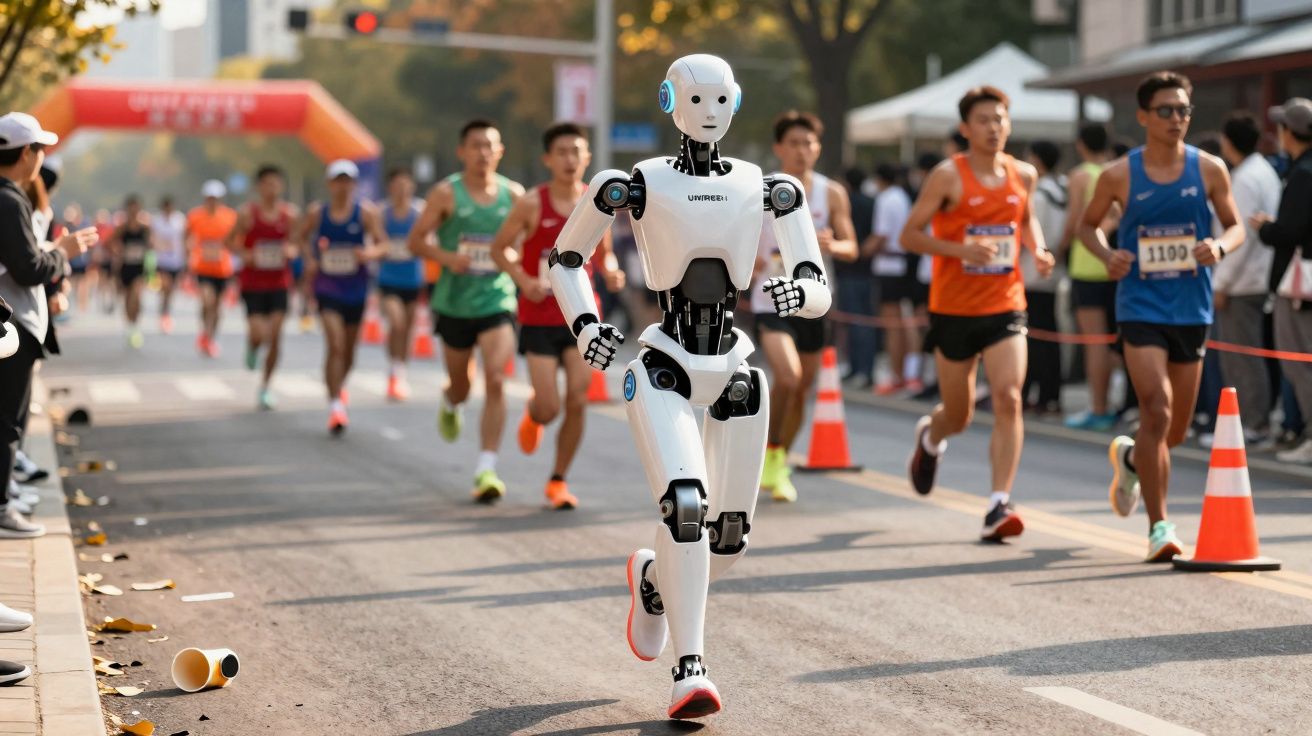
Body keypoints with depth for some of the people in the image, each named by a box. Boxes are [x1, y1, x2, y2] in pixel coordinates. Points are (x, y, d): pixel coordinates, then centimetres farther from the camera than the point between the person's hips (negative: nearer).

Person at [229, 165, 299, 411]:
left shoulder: (290, 213, 1)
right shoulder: (248, 213, -6)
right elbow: (231, 242, 3)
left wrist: (291, 250, -9)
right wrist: (246, 255, -16)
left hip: (279, 282, 2)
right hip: (253, 282, -2)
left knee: (275, 336, -3)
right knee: (259, 334, -13)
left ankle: (265, 388, 13)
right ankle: (252, 348, 28)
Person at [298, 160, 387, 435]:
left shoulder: (366, 213, -4)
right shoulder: (317, 213, -1)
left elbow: (383, 244, -7)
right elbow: (303, 237, 17)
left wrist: (370, 253, -29)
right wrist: (309, 260, -1)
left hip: (356, 289, 1)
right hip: (327, 288, -1)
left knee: (349, 349, 14)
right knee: (335, 344, -17)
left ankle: (340, 385, 45)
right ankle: (335, 405, -17)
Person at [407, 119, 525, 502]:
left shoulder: (514, 194, 1)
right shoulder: (446, 193, -5)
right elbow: (416, 241, -2)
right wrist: (447, 257, -20)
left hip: (498, 302, 0)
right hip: (454, 303, 0)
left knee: (495, 381, -17)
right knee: (461, 386, 14)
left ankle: (486, 470, -14)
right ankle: (450, 404, 54)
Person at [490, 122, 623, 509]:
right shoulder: (532, 204, -8)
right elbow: (500, 248, 0)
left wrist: (611, 273, -6)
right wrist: (522, 279, -17)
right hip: (540, 318, -2)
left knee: (577, 402, -4)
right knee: (549, 409, -7)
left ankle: (558, 481, 12)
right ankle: (531, 413, 33)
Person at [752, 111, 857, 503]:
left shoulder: (832, 193, 0)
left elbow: (851, 249, 1)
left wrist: (832, 245, -22)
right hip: (772, 299, -3)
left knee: (801, 391, 12)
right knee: (787, 376, -24)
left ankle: (779, 467, 31)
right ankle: (771, 453, -3)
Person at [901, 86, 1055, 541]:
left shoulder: (1023, 176, 5)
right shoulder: (948, 176, -8)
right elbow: (910, 235, -8)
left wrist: (1038, 250, 4)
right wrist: (961, 249, -23)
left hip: (1005, 307, 2)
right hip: (953, 310, -2)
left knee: (1008, 400, -17)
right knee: (959, 416, 9)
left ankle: (999, 507, -15)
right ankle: (930, 438, 48)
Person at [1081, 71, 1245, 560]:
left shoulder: (1209, 169, 0)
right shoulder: (1119, 175, -4)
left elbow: (1235, 225, 9)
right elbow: (1089, 224, 11)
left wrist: (1220, 246, -13)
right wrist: (1107, 255, -10)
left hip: (1192, 312, 3)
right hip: (1141, 309, -3)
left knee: (1177, 429, 12)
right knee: (1157, 412, -17)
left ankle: (1129, 456, 47)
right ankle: (1158, 526, -10)